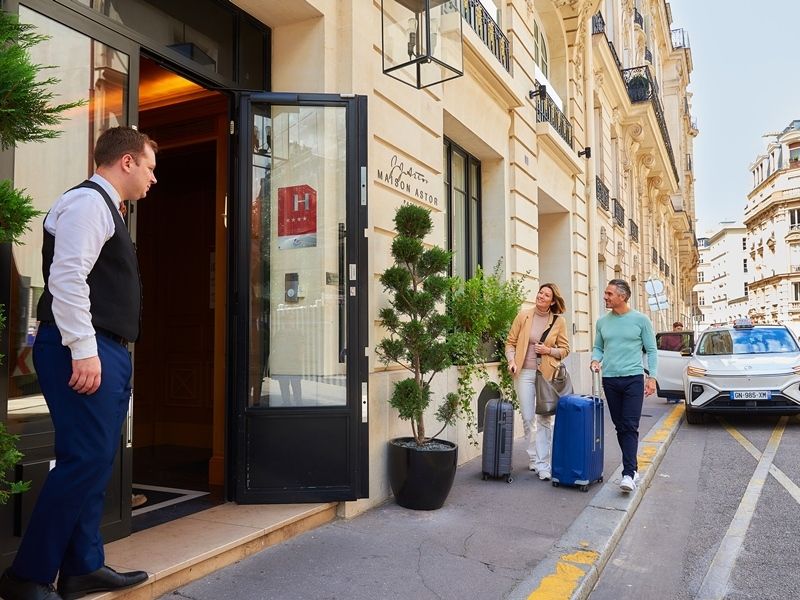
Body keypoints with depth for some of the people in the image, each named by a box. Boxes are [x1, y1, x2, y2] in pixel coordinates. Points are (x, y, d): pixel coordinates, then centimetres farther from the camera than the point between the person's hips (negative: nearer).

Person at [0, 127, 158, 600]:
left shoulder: (106, 208, 23)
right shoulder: (88, 202, -9)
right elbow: (66, 278, -21)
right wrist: (84, 351, -24)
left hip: (107, 351, 10)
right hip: (85, 352, -10)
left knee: (97, 460, 11)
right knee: (85, 459, -9)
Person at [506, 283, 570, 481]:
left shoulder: (559, 321, -1)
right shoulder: (523, 315, 0)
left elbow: (564, 349, 6)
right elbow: (511, 342, 5)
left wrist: (549, 350, -12)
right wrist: (511, 360, -11)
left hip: (547, 374, -1)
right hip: (524, 373, 1)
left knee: (545, 419, 0)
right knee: (528, 418, 7)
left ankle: (543, 464, 6)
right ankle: (533, 457, 24)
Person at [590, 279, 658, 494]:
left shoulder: (640, 320, -1)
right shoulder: (602, 322, 8)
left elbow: (651, 350, 2)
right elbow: (598, 347, 16)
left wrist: (652, 377, -5)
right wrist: (595, 359, -5)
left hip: (633, 379, -4)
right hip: (610, 380, 4)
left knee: (630, 427, -10)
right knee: (620, 427, 8)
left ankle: (629, 473, -12)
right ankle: (633, 467, 19)